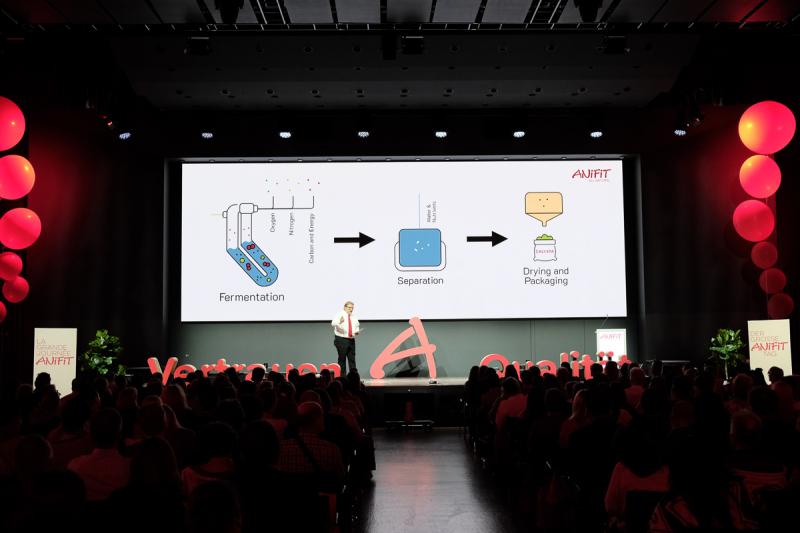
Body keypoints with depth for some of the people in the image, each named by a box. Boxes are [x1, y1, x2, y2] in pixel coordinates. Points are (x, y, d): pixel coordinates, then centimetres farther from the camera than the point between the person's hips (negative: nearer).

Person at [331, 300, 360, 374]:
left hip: (351, 340, 6)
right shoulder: (340, 315, -7)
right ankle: (342, 376, 2)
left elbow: (357, 326, 25)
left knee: (352, 359, 7)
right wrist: (339, 322, -47)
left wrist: (357, 331, 1)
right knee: (342, 359, -3)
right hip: (341, 340, -6)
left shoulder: (353, 317, 13)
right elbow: (333, 323, -25)